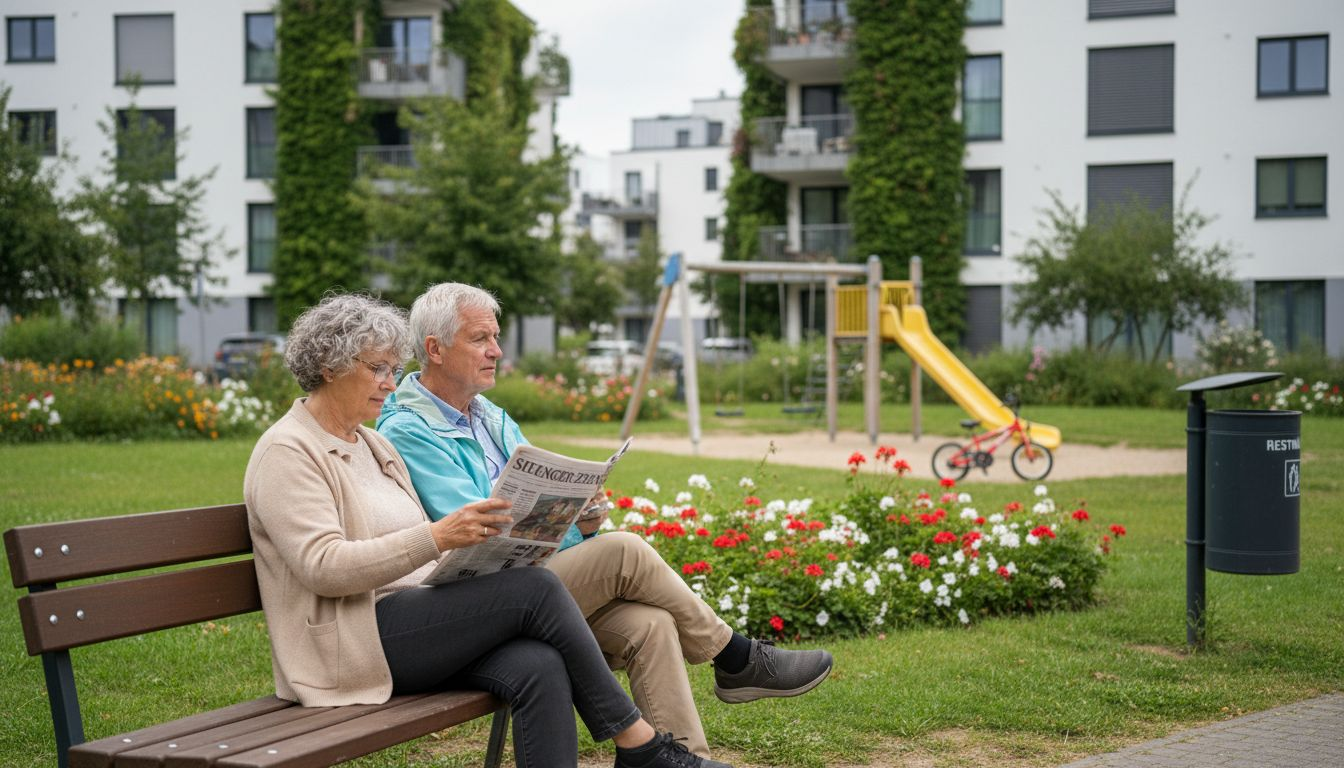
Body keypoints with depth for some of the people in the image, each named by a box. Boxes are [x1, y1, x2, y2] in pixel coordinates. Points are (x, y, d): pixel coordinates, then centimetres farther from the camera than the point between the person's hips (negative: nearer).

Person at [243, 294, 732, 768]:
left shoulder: (371, 444, 20)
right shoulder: (286, 453, -7)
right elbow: (323, 566, -20)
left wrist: (472, 544, -1)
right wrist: (438, 537, -29)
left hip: (416, 618, 8)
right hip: (352, 644, -8)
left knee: (540, 667, -23)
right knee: (536, 588, -21)